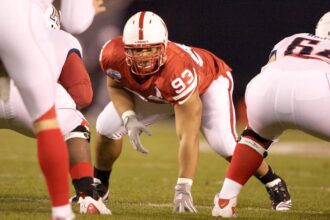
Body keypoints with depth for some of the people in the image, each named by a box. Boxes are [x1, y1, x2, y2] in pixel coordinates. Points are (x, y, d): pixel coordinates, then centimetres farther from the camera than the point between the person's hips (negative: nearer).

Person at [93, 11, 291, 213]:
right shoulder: (113, 56, -34)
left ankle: (274, 183, 2)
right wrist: (129, 118, -28)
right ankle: (98, 186, 19)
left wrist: (183, 189, -44)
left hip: (208, 81, -5)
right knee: (108, 127, -7)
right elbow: (116, 86, -8)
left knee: (224, 144, -24)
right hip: (153, 91, 5)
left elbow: (188, 137, -44)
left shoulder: (179, 72, -46)